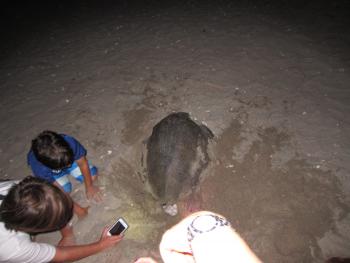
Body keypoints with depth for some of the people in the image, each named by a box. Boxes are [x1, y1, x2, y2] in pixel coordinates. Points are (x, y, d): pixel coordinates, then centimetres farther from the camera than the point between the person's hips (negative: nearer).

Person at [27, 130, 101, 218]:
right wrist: (76, 208, -19)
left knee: (92, 176, -7)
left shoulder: (70, 143, -42)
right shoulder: (39, 168, -40)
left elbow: (83, 164, -23)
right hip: (51, 170, -1)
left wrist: (89, 187, -16)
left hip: (67, 158, 2)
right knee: (65, 190, -17)